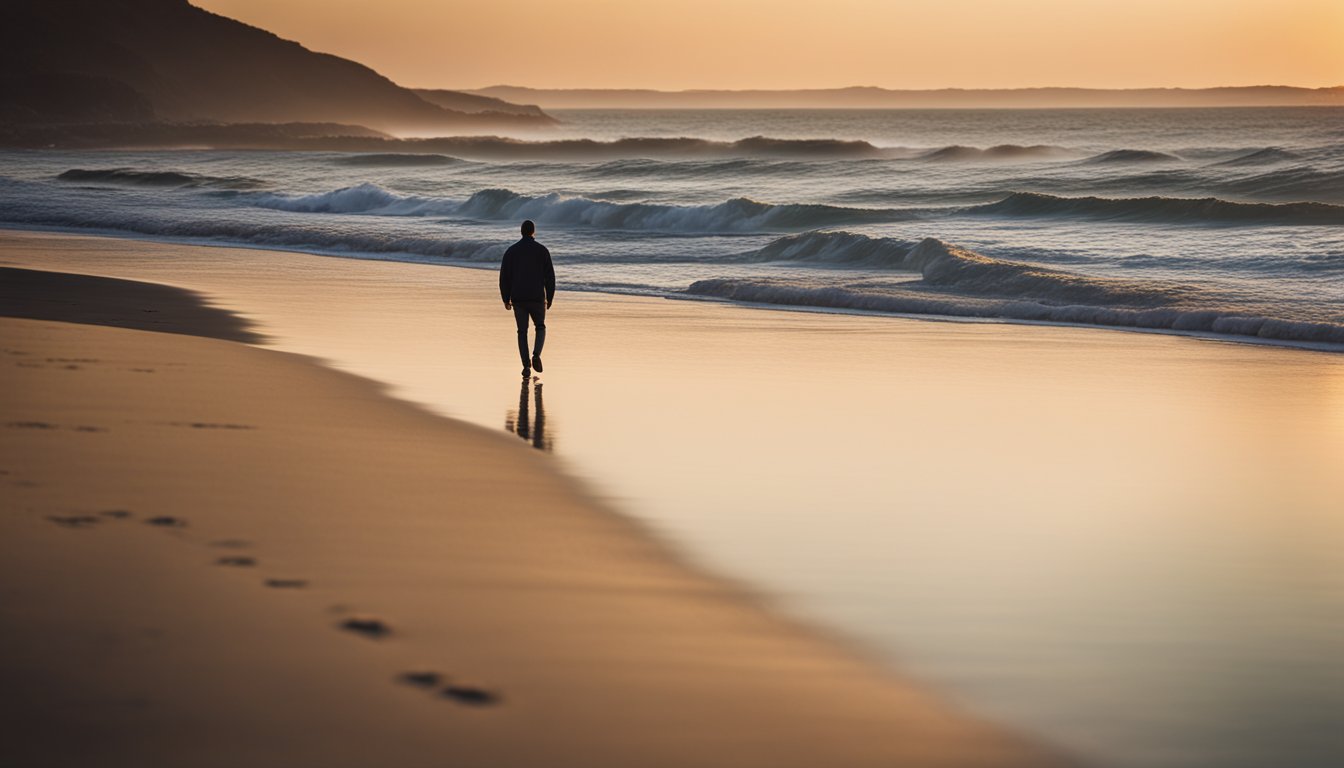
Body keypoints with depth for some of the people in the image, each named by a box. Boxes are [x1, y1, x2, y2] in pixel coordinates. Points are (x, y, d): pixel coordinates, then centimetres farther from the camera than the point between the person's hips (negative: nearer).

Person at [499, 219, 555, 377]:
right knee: (540, 327, 17)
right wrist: (549, 298, 7)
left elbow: (504, 277, 2)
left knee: (522, 332, 10)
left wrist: (506, 299, 9)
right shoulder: (542, 250, -2)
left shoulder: (511, 251, 2)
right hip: (537, 298, -1)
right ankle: (536, 355, -7)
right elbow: (550, 277, -2)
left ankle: (526, 366, 1)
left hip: (518, 299, 1)